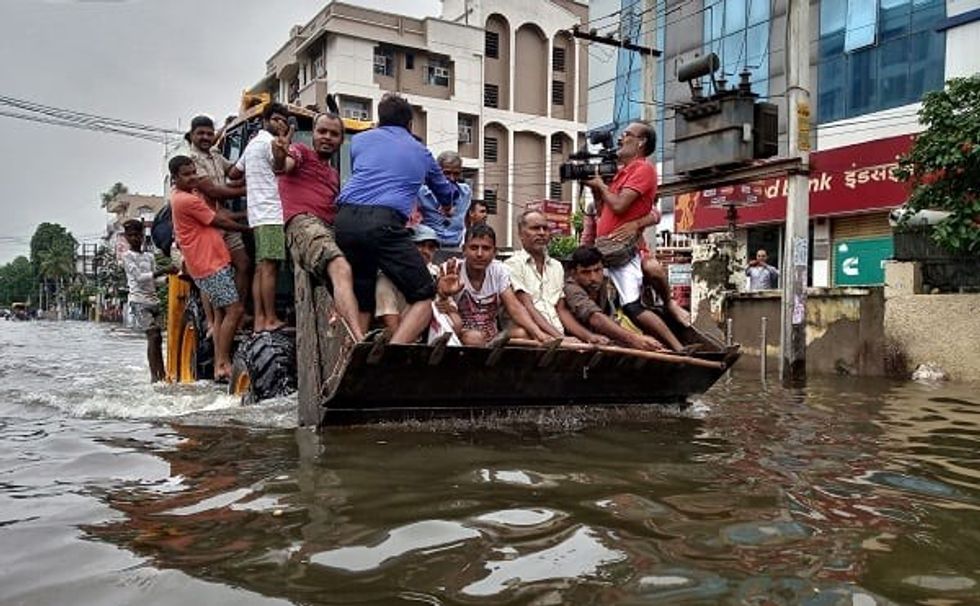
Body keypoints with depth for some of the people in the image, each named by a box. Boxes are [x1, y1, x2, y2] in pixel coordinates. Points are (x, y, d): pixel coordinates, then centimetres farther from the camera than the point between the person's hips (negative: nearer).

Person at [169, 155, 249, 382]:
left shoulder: (187, 195, 17)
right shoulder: (187, 200, -14)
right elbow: (220, 222, -8)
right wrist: (246, 227, 5)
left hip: (214, 261, 10)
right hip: (210, 264, -10)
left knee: (221, 312, 10)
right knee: (235, 310, -13)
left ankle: (220, 365, 10)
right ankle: (223, 364, -11)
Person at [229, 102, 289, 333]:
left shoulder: (252, 143, 25)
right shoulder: (270, 141, -4)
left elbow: (234, 173, 30)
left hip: (256, 214, 10)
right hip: (271, 213, -10)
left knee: (261, 268, 5)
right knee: (270, 267, -11)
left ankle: (259, 320, 2)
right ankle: (271, 319, -13)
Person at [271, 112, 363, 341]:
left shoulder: (334, 174, 36)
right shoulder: (301, 151, 15)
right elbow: (283, 167, -8)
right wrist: (279, 157, -31)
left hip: (332, 229, 8)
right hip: (303, 223, -8)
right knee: (341, 269, -34)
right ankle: (360, 342, -50)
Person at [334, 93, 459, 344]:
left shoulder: (360, 140, 26)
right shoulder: (421, 153, 25)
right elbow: (447, 194, 42)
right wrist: (447, 204, 67)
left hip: (345, 218, 4)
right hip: (384, 222, -4)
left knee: (361, 302, 18)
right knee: (424, 297, 2)